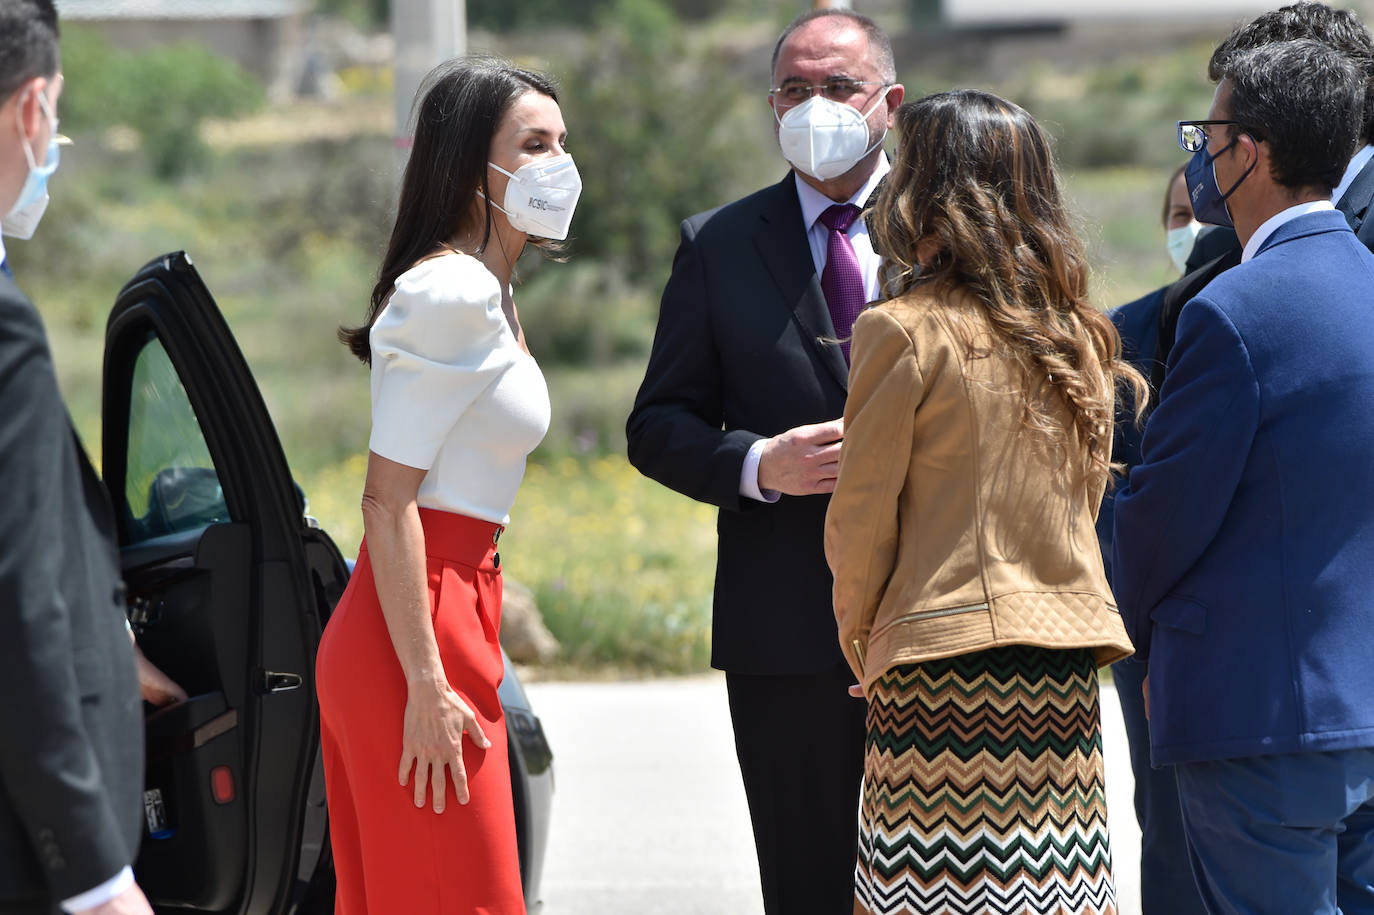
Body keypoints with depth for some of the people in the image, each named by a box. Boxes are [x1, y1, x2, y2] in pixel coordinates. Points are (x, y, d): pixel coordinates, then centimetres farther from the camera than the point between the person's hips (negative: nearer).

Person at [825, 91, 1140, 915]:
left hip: (946, 661, -6)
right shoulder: (1078, 336, 10)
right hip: (1067, 658, 6)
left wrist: (859, 636, 12)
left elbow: (859, 518, -4)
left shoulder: (907, 330, -8)